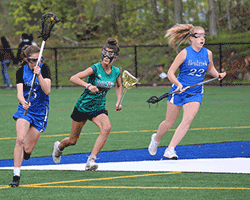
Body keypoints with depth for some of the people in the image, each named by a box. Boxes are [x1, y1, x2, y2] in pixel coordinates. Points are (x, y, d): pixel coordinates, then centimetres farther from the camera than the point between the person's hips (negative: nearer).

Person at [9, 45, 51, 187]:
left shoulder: (44, 68, -7)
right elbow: (20, 92, -12)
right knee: (20, 139, -22)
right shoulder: (21, 71, -3)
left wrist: (39, 75, -30)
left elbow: (47, 91, -18)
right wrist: (23, 102, -33)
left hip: (40, 111, -1)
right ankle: (16, 177, -19)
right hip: (25, 109, 1)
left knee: (27, 150, 0)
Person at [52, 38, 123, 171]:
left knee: (106, 128, -30)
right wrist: (88, 86, -43)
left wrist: (118, 102, 7)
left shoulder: (116, 72, -3)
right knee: (73, 141, 10)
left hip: (99, 108, 3)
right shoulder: (95, 68, -20)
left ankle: (91, 160, -28)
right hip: (83, 106, -3)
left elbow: (119, 86, 20)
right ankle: (59, 146, 48)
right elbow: (73, 78, -28)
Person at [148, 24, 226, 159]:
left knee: (188, 119, -20)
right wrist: (178, 84, -29)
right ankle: (156, 138, 40)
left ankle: (170, 149, -19)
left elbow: (210, 69, 19)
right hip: (179, 91, -2)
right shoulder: (185, 53, -12)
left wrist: (218, 75, -2)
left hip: (195, 93, 2)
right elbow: (170, 73, -12)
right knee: (169, 122, 8)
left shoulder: (208, 54, 0)